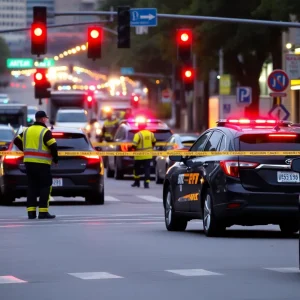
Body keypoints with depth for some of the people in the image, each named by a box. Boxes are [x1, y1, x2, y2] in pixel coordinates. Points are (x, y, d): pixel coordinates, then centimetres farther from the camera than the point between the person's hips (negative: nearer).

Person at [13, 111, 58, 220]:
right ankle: (43, 212, -8)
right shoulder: (45, 132, -8)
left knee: (32, 187, 10)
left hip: (28, 162, 6)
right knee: (45, 187, -2)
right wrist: (55, 159, 0)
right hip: (42, 164, -6)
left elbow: (17, 141, 17)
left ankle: (31, 212, 6)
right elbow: (53, 146, -14)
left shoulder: (27, 131, 13)